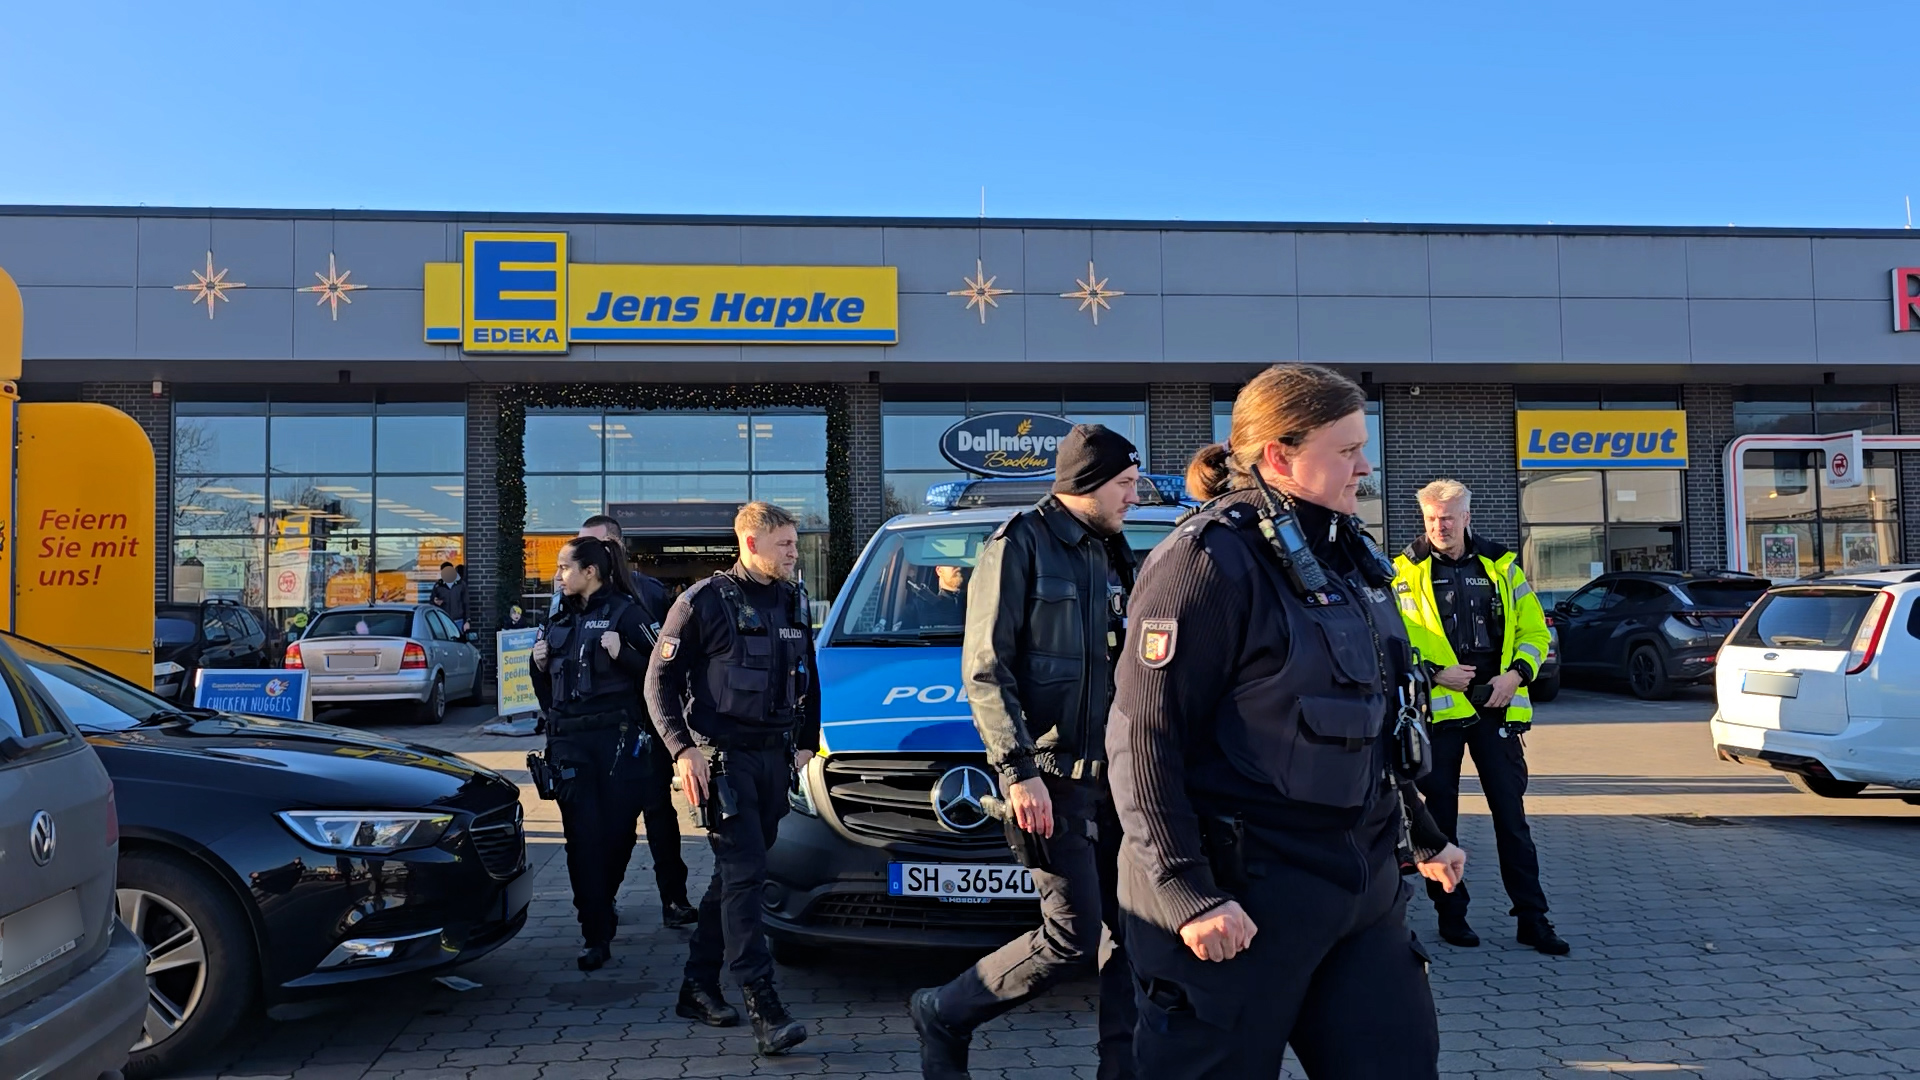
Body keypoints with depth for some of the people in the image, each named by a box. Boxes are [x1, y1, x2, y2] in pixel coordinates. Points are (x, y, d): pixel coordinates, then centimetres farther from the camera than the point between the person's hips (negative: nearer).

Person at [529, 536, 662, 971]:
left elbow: (655, 670, -8)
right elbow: (546, 690, 24)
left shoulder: (624, 611, -2)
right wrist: (540, 665, 5)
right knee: (583, 836, -3)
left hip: (617, 739, -5)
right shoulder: (561, 620, 17)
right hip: (568, 742, 5)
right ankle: (596, 935, 1)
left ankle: (600, 906, 30)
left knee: (617, 832, 2)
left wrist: (623, 653, -23)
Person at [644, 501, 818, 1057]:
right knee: (744, 873, -11)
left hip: (774, 758, 7)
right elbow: (660, 680, -6)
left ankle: (698, 985, 24)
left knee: (736, 873, 12)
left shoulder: (794, 601, 11)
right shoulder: (706, 601, -7)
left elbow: (808, 679, 21)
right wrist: (682, 749, -15)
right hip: (723, 756, -6)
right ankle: (762, 1003, -11)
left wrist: (806, 743, 14)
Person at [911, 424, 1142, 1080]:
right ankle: (942, 1014, 12)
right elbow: (985, 670, -14)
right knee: (1073, 939, -7)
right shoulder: (1021, 544, -9)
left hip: (1113, 774, 8)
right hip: (1052, 777, -8)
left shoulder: (1109, 557, 15)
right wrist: (1018, 770, -21)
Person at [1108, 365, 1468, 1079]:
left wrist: (1423, 836, 25)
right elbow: (1142, 741, -19)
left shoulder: (1342, 553, 12)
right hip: (1244, 898, -8)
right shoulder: (1209, 561, -16)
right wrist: (1189, 894, -22)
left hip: (1362, 885, 8)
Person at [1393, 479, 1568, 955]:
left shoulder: (1500, 565, 8)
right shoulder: (1407, 571, 0)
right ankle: (1451, 913, 19)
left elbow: (1534, 629, 9)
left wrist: (1516, 674, -6)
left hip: (1496, 706, 2)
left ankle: (1532, 917, 13)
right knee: (1441, 814, 7)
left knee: (1511, 812, 5)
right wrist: (1434, 673, -16)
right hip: (1437, 708, -2)